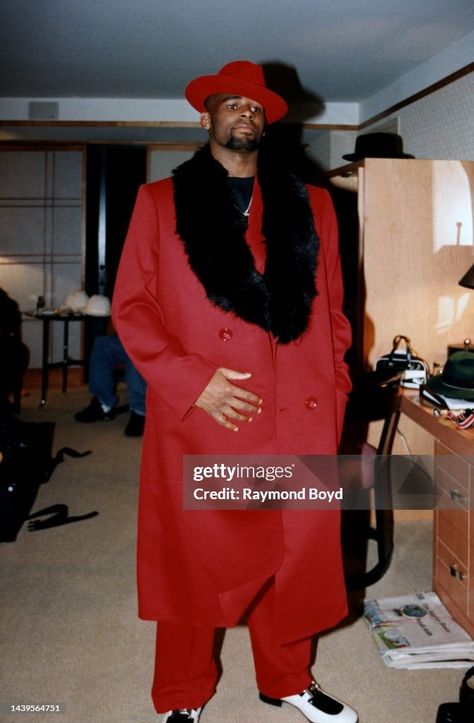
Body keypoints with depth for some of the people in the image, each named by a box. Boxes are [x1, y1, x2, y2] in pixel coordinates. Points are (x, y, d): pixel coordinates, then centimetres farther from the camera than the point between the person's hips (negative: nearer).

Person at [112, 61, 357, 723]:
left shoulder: (312, 206, 13)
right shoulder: (160, 201, 7)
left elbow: (332, 310, 13)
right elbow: (131, 305, 0)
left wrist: (334, 393, 3)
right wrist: (192, 381, -11)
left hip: (300, 421, 3)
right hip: (198, 421, -2)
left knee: (298, 558, 11)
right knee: (193, 566, 9)